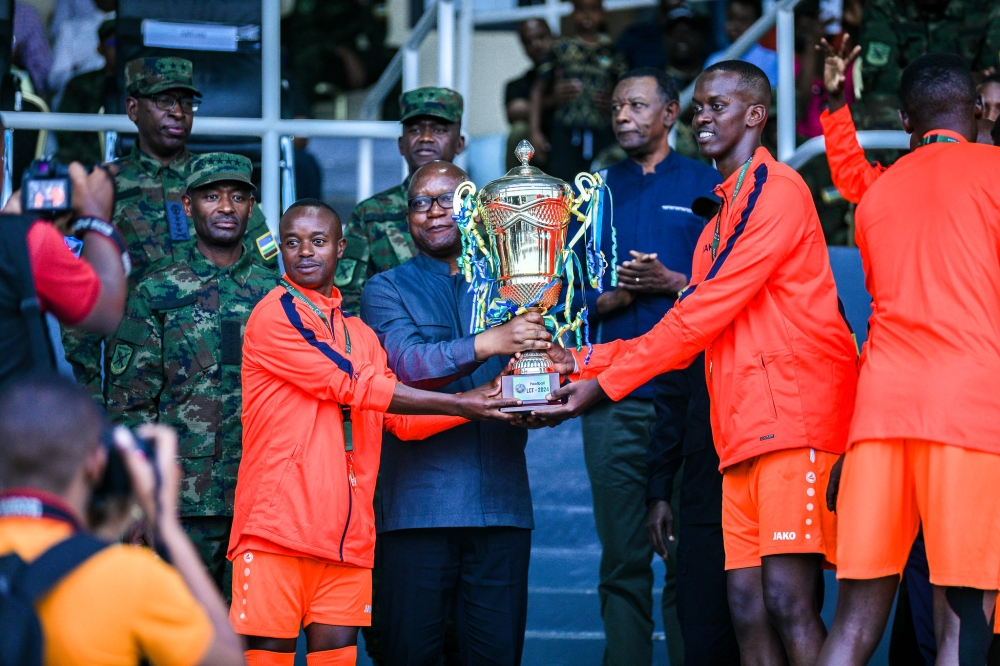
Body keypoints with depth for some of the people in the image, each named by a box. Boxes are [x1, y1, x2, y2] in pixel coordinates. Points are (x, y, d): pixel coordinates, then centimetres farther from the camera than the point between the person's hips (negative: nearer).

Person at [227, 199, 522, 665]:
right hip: (278, 526, -6)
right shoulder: (274, 316, -2)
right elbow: (352, 385, -8)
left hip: (347, 536, 6)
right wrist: (459, 404, -5)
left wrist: (483, 404, 1)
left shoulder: (360, 334, 21)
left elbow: (401, 419, 14)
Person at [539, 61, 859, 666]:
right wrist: (582, 363, 12)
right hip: (745, 433, 9)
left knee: (787, 601, -17)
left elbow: (703, 316, -10)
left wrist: (605, 384, -9)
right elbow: (691, 330, 22)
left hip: (796, 419, -9)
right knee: (747, 608, 0)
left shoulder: (778, 190, -4)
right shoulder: (721, 218, 26)